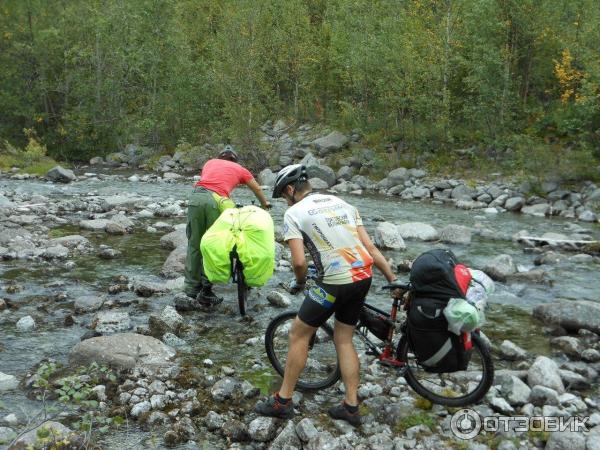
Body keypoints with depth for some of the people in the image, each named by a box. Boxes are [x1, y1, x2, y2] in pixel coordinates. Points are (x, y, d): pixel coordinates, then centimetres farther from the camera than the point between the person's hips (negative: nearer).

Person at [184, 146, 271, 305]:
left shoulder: (210, 162, 32)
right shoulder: (240, 169, 28)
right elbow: (257, 189, 41)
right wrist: (265, 204, 59)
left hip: (196, 196, 3)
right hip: (216, 200, -2)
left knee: (194, 244, 11)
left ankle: (191, 287, 15)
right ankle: (206, 290, 4)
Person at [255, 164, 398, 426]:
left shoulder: (293, 213, -2)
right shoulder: (341, 203, 16)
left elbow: (299, 261, -13)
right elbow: (370, 248, 10)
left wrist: (299, 283, 9)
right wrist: (394, 281, 14)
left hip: (335, 283, -6)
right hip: (363, 277, 7)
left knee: (298, 335, 11)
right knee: (344, 339, 20)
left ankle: (283, 401, 19)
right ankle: (351, 407, 22)